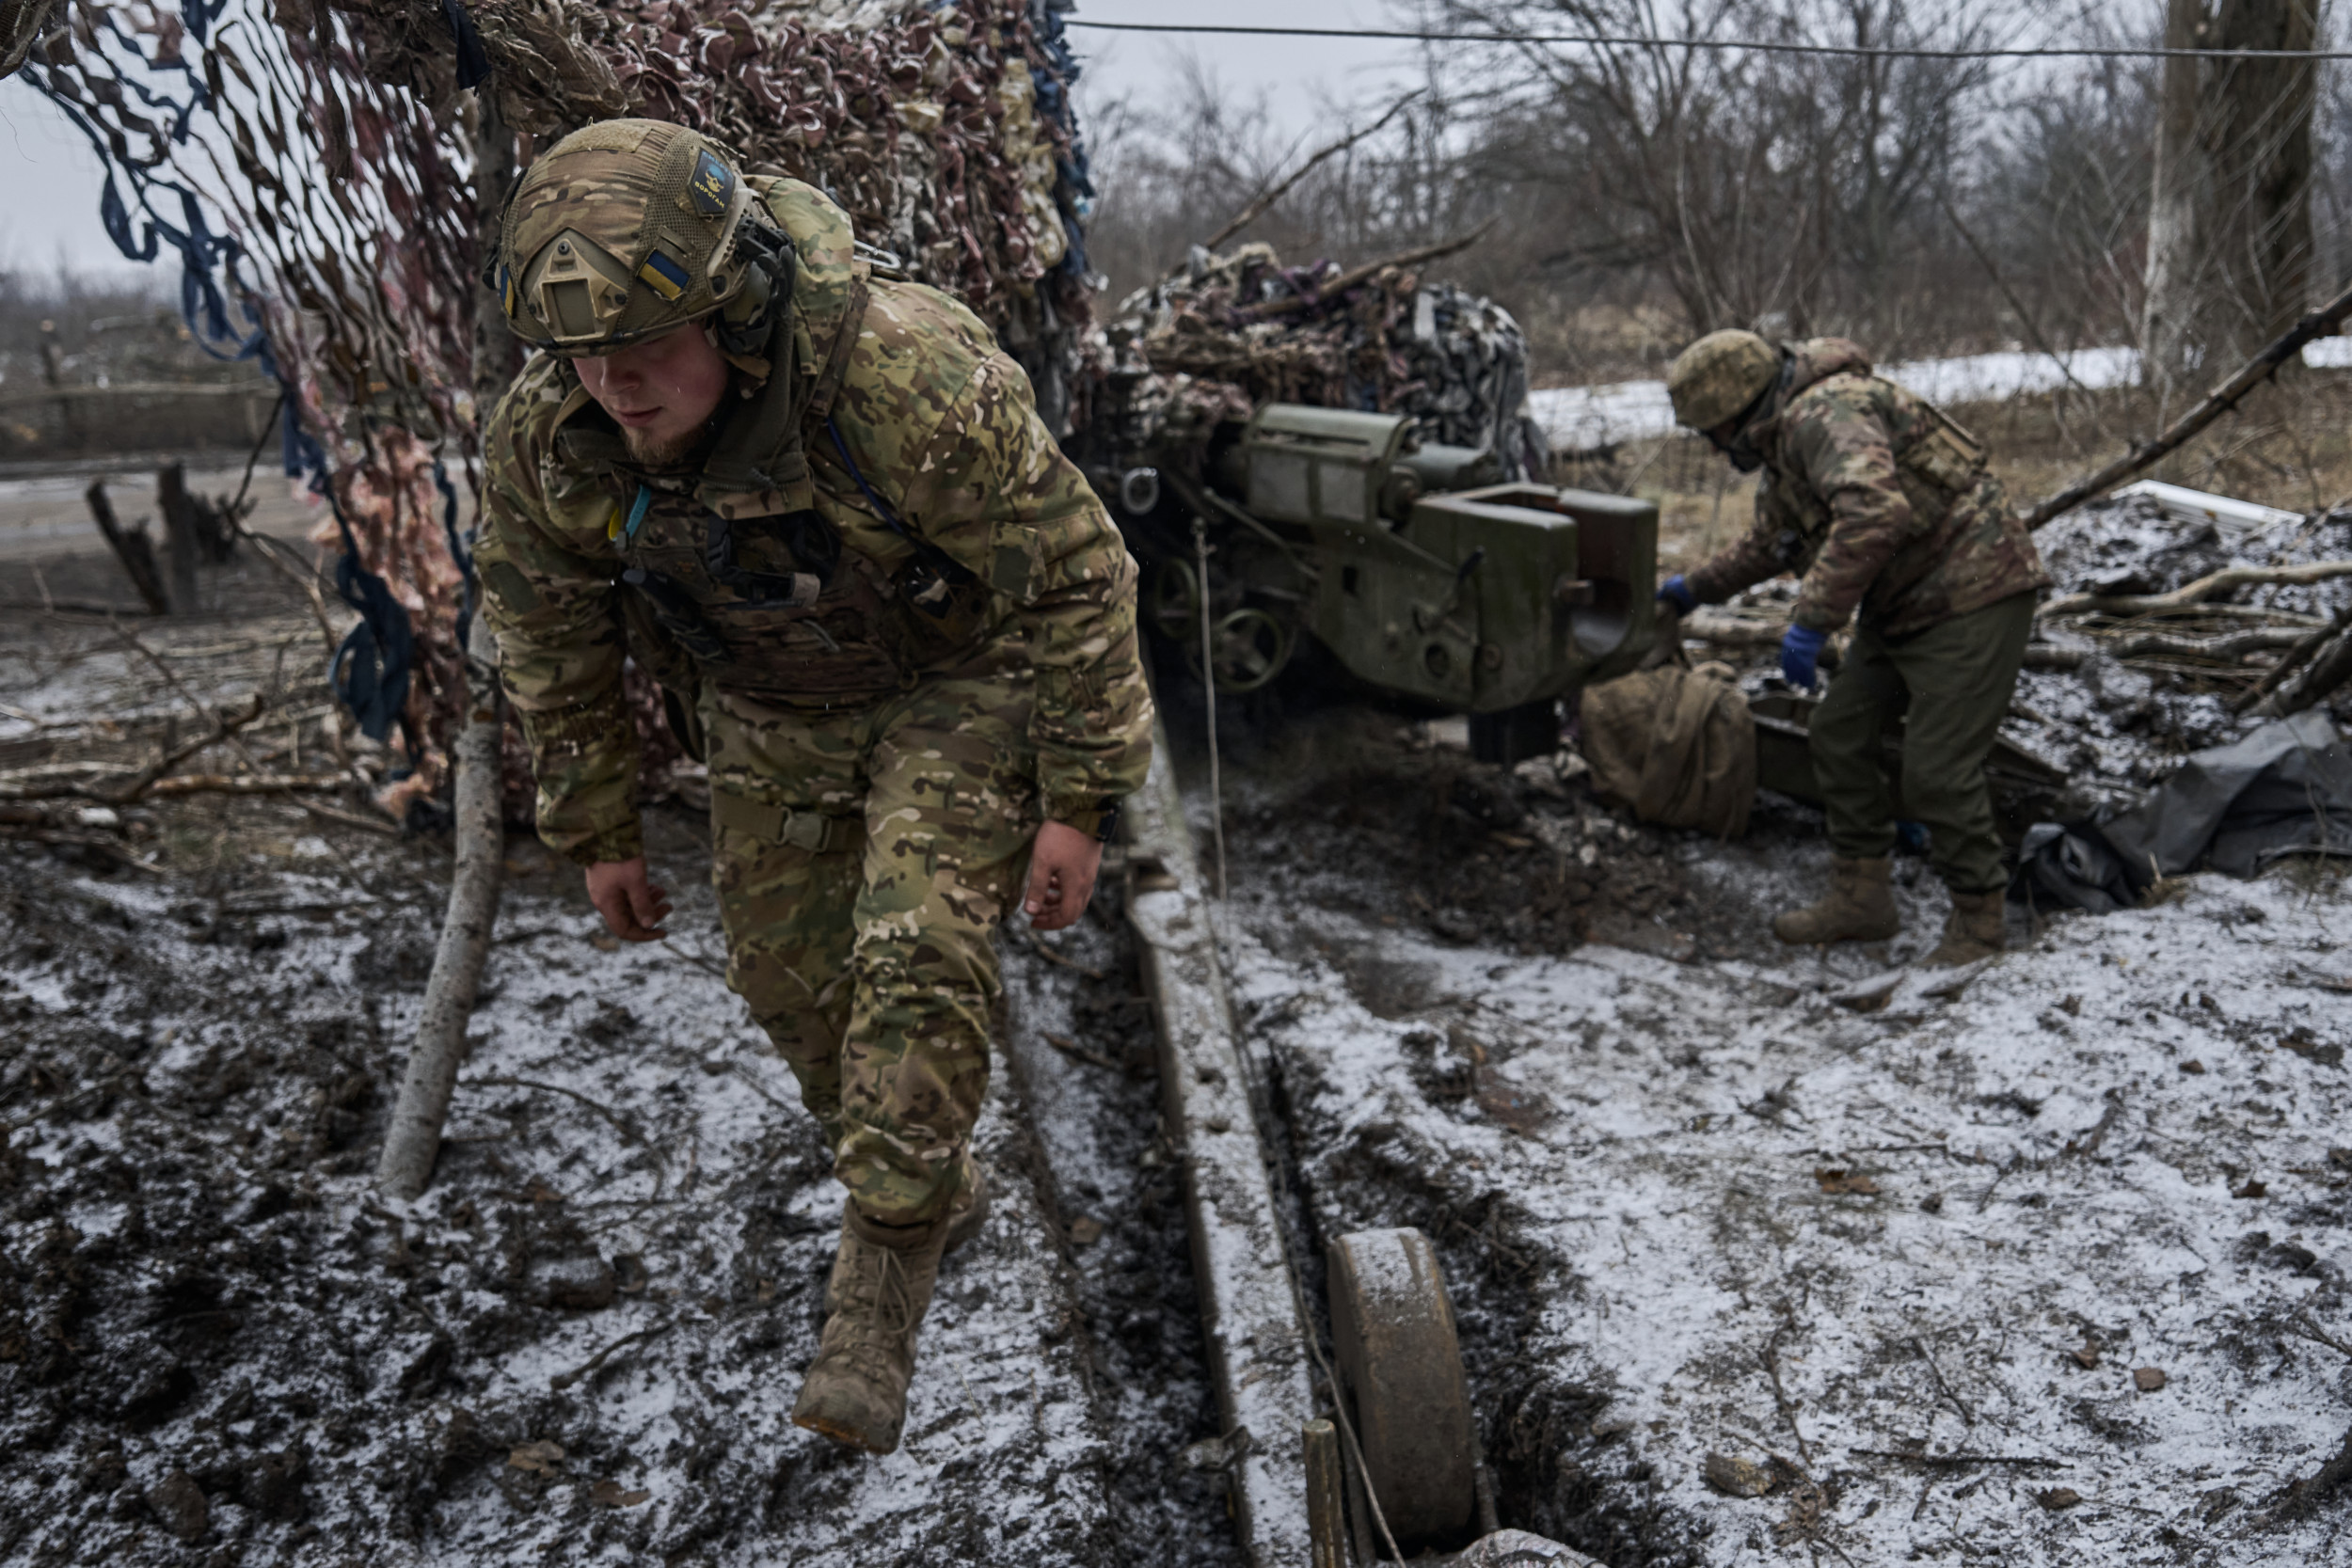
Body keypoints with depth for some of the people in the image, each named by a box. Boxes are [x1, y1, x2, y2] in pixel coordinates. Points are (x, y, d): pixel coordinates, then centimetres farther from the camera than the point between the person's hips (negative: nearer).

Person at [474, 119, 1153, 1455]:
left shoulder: (914, 379, -35)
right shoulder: (542, 443, -20)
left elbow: (1073, 576, -23)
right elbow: (554, 646, -1)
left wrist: (1080, 801, -18)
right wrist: (600, 833, 7)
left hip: (956, 682, -4)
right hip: (767, 716, 5)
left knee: (915, 958, -20)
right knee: (793, 982, 8)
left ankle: (884, 1276, -2)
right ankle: (940, 1188, 34)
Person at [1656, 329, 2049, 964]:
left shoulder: (1827, 415, -22)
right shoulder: (1784, 441, 14)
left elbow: (1874, 512, -39)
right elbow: (1770, 543, 31)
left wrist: (1812, 620, -38)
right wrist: (1697, 588, 33)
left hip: (1972, 597, -11)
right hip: (1903, 604, 11)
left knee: (1936, 768, -10)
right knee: (1841, 733, 11)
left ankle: (1977, 921, 6)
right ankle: (1860, 896, 20)